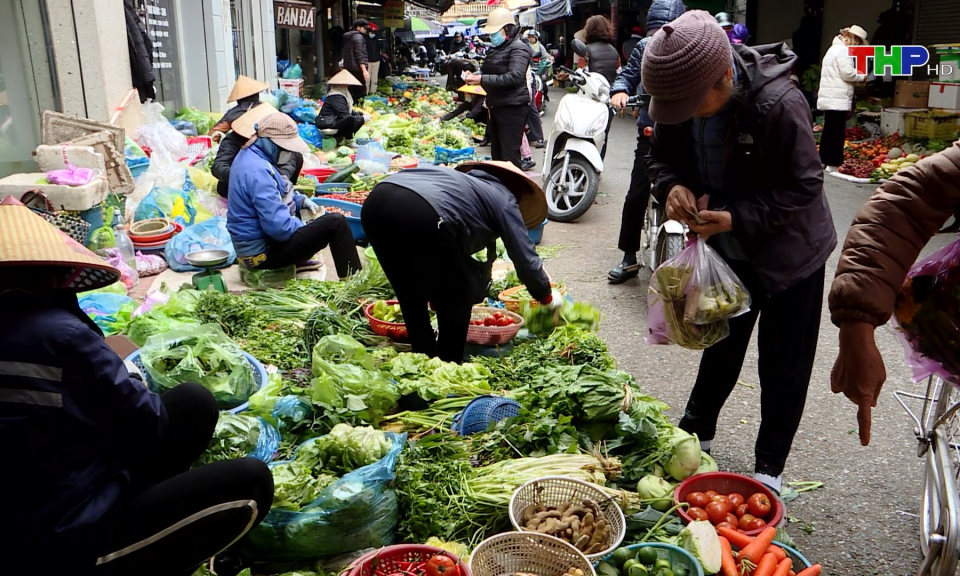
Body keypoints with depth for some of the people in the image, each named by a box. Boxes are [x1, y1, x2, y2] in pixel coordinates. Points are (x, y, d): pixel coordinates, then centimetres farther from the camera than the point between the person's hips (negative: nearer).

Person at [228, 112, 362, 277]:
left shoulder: (248, 156, 5)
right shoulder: (257, 172, -27)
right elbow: (278, 226, -30)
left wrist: (301, 200, 8)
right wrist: (305, 228, -11)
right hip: (263, 252, -11)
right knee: (336, 222, -13)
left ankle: (297, 260, 26)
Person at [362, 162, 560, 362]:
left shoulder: (466, 182, 41)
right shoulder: (504, 199, 23)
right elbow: (526, 259, 21)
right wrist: (547, 297, 39)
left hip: (375, 202, 8)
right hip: (420, 213, -7)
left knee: (411, 294, 25)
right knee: (459, 294, 15)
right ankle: (447, 366, 21)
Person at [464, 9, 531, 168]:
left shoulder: (518, 48, -11)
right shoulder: (496, 49, 17)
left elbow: (514, 77, -25)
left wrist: (482, 80, -27)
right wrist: (475, 76, 2)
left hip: (512, 107, -9)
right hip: (496, 106, 9)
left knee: (509, 155, -10)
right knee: (497, 154, 15)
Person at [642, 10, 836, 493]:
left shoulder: (778, 104, -31)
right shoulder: (682, 93, -14)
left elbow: (804, 187, -24)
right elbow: (661, 155, 0)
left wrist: (737, 219, -33)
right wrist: (672, 186, -22)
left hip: (788, 255, -5)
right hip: (728, 253, 5)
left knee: (783, 367, 8)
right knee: (722, 346, 22)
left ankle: (770, 468, 25)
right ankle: (696, 432, 41)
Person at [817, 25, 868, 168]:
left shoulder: (834, 48, 22)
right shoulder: (843, 50, -11)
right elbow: (847, 73, -16)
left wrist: (857, 75, 14)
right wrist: (862, 76, 0)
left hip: (830, 98, 10)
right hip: (837, 99, -10)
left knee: (829, 131, 13)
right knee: (837, 133, -9)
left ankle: (824, 161, 18)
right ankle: (834, 164, -10)